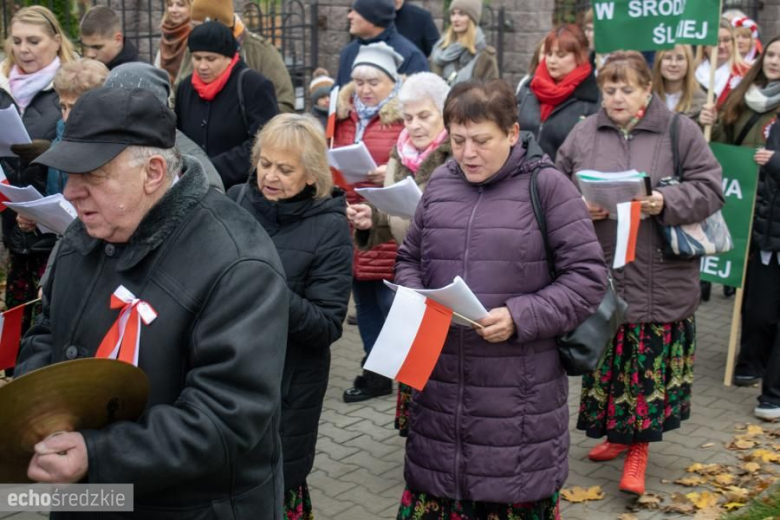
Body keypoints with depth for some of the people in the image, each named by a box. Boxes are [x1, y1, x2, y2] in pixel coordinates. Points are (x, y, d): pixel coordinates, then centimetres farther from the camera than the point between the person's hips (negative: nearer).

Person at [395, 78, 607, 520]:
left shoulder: (547, 186, -6)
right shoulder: (440, 184, 8)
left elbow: (588, 276, -8)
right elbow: (409, 260, 18)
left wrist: (520, 317, -19)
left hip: (520, 391, -4)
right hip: (442, 383, 4)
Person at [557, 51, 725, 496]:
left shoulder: (680, 132, -1)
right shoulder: (583, 135, 6)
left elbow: (710, 189, -3)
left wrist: (666, 203, -19)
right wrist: (579, 208, -12)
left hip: (659, 280, -2)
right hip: (600, 275, 3)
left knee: (650, 364, 2)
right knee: (607, 360, 12)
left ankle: (640, 446, 17)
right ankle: (617, 431, 32)